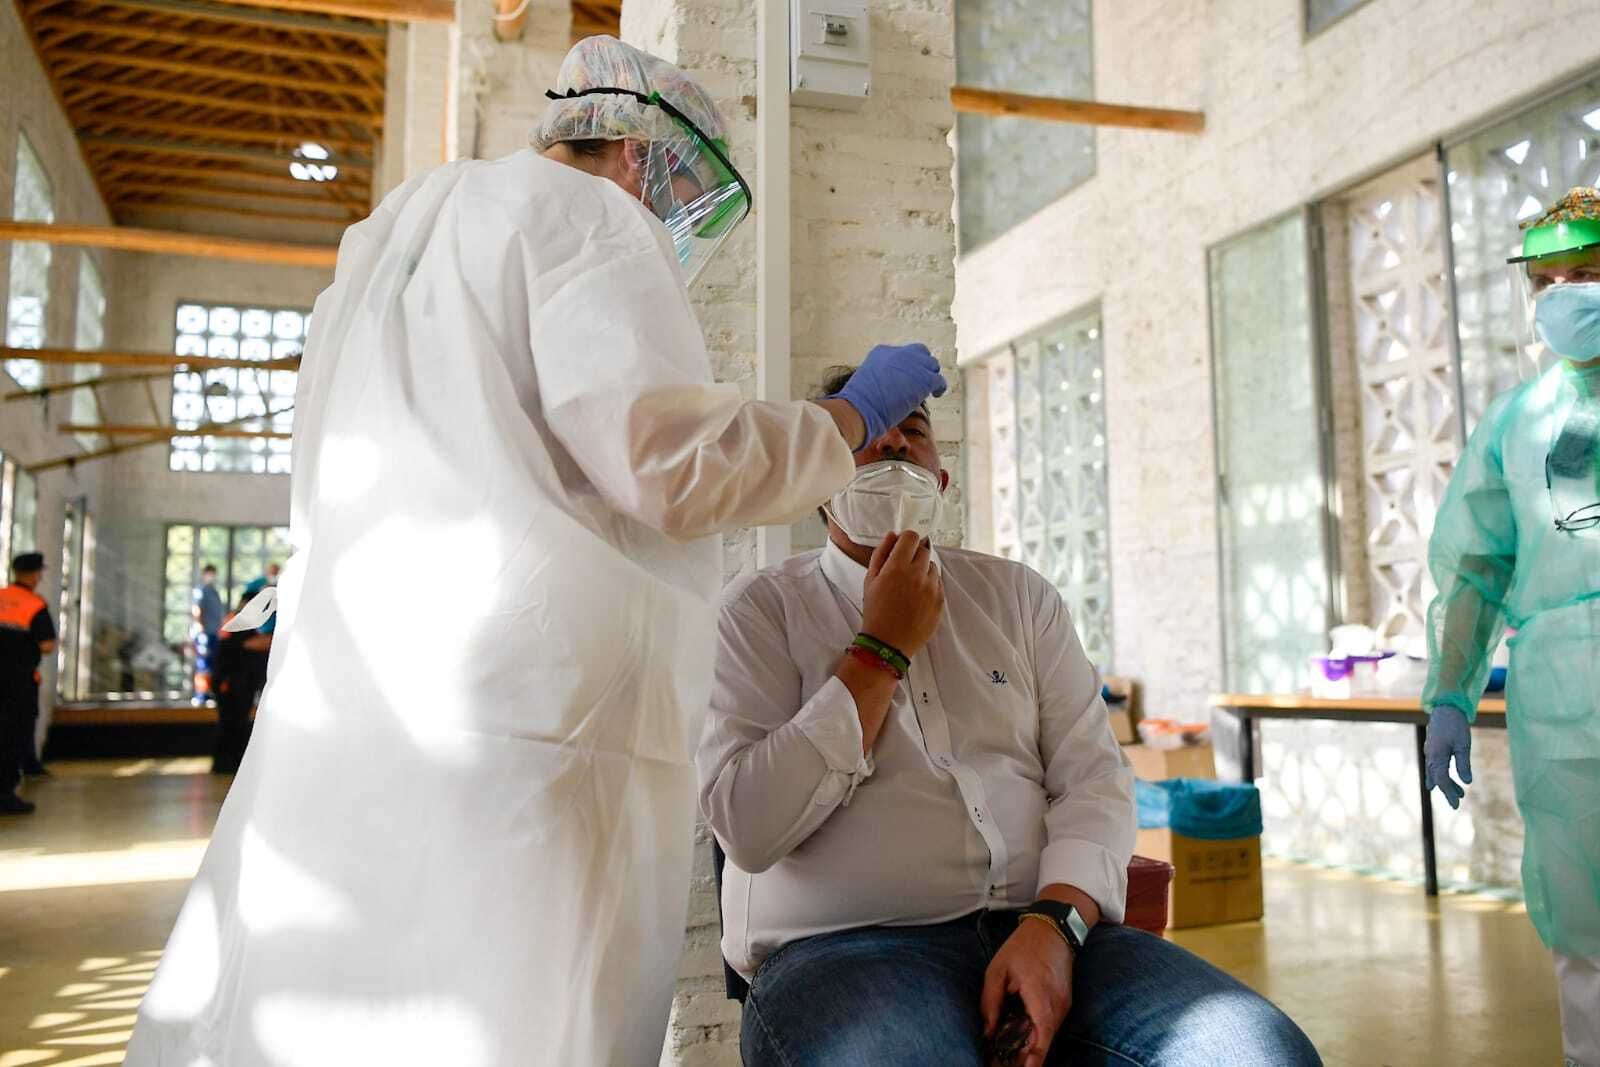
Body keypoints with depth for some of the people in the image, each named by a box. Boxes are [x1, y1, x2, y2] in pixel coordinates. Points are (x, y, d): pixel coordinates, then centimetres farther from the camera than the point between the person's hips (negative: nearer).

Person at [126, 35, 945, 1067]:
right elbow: (674, 461, -11)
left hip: (341, 722, 9)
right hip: (530, 728, -8)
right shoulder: (586, 216, 0)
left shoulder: (395, 236, 27)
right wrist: (859, 412, 2)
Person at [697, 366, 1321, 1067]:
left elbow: (1094, 778, 7)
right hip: (847, 947, -3)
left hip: (1041, 928, 3)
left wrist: (1053, 923, -12)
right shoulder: (761, 611, 5)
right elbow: (748, 828, -7)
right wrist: (882, 650, -7)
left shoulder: (1017, 594, 16)